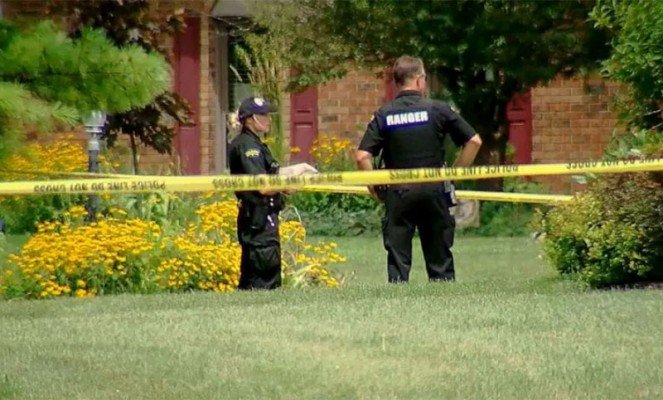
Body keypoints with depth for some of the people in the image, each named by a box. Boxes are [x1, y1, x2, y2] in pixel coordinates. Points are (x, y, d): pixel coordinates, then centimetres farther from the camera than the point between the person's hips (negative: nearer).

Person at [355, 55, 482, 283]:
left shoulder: (384, 116, -1)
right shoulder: (438, 110, -2)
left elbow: (362, 156, -9)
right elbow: (474, 141, -2)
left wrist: (374, 187, 4)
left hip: (398, 193, 0)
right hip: (433, 189, 0)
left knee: (398, 259, 4)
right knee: (440, 258, 10)